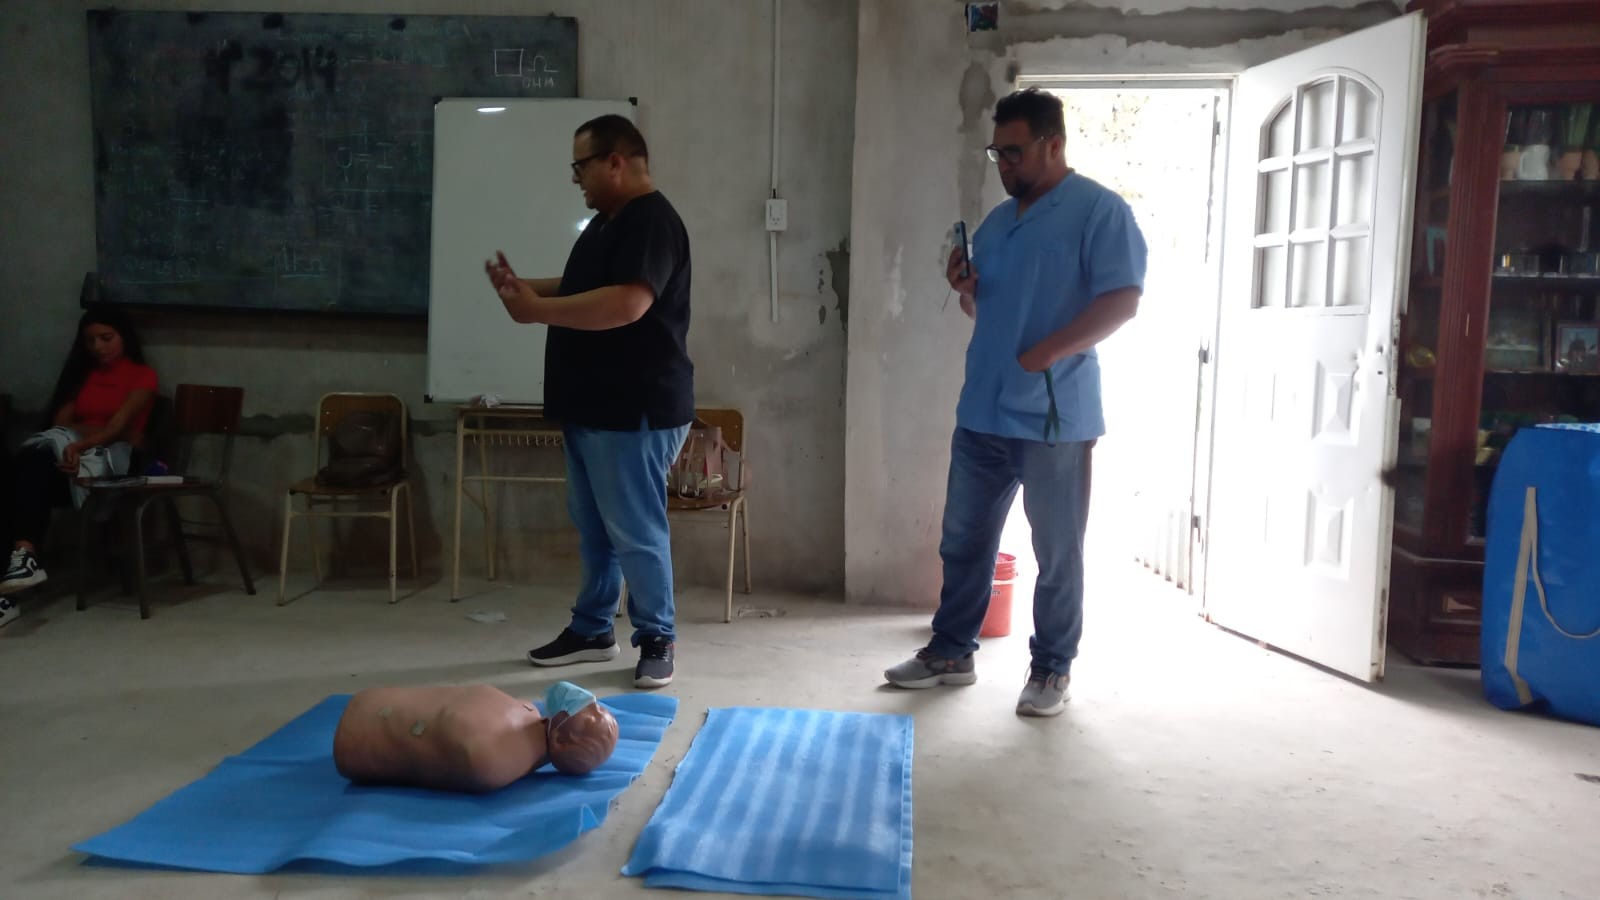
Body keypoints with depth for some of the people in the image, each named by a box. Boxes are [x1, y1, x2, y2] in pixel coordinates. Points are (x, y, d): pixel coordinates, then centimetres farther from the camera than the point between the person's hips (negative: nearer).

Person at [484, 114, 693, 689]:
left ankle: (657, 640, 12)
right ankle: (592, 630, 28)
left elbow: (625, 304, -29)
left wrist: (537, 310, -23)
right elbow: (580, 289, 26)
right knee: (592, 528, 16)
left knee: (635, 532, -2)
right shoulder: (608, 221, 16)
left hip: (634, 412, -10)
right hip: (591, 407, 10)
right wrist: (526, 286, 10)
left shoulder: (651, 222, -17)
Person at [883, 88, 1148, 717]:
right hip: (981, 413, 7)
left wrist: (1051, 351, -22)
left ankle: (1052, 669, 18)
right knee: (963, 540, 13)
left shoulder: (1099, 210, -6)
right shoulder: (998, 220, 16)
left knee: (1058, 553, 5)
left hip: (1054, 419, -7)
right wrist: (965, 290, 1)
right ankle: (951, 652, 26)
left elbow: (1123, 300, -15)